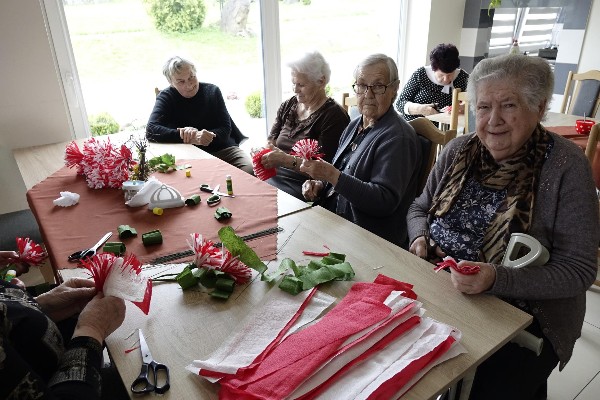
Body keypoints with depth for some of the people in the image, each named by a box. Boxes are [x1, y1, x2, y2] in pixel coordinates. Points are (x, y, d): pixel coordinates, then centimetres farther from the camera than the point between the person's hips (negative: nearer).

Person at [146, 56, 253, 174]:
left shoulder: (212, 91, 6)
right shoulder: (166, 97, 0)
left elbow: (225, 129, 0)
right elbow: (151, 130, -16)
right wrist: (189, 137, -29)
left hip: (223, 149, 2)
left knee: (250, 169, -25)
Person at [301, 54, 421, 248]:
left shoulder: (398, 137, -14)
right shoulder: (354, 125, 12)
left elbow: (385, 201, -22)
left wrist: (332, 175, -27)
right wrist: (320, 185, 1)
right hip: (332, 223, 8)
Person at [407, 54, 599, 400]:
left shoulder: (566, 167, -12)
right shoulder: (459, 151, 1)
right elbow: (420, 208, 12)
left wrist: (496, 280, -27)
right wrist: (421, 238, -10)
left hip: (525, 318, -3)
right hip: (442, 299, 3)